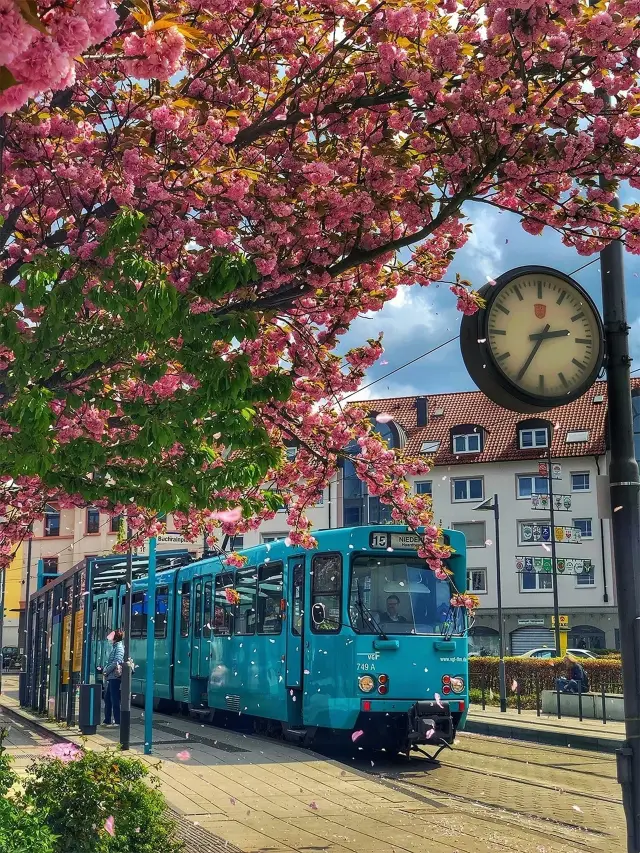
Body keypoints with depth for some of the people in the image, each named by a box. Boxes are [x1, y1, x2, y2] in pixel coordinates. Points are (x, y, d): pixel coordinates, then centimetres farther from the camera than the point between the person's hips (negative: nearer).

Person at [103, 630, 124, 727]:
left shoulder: (119, 647, -10)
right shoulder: (115, 647, 19)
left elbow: (116, 662, -21)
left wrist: (107, 671, -13)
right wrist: (106, 670, 9)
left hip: (115, 677, -10)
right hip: (111, 677, 10)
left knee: (115, 700, -6)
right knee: (107, 699, 13)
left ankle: (118, 721, -3)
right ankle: (107, 721, 19)